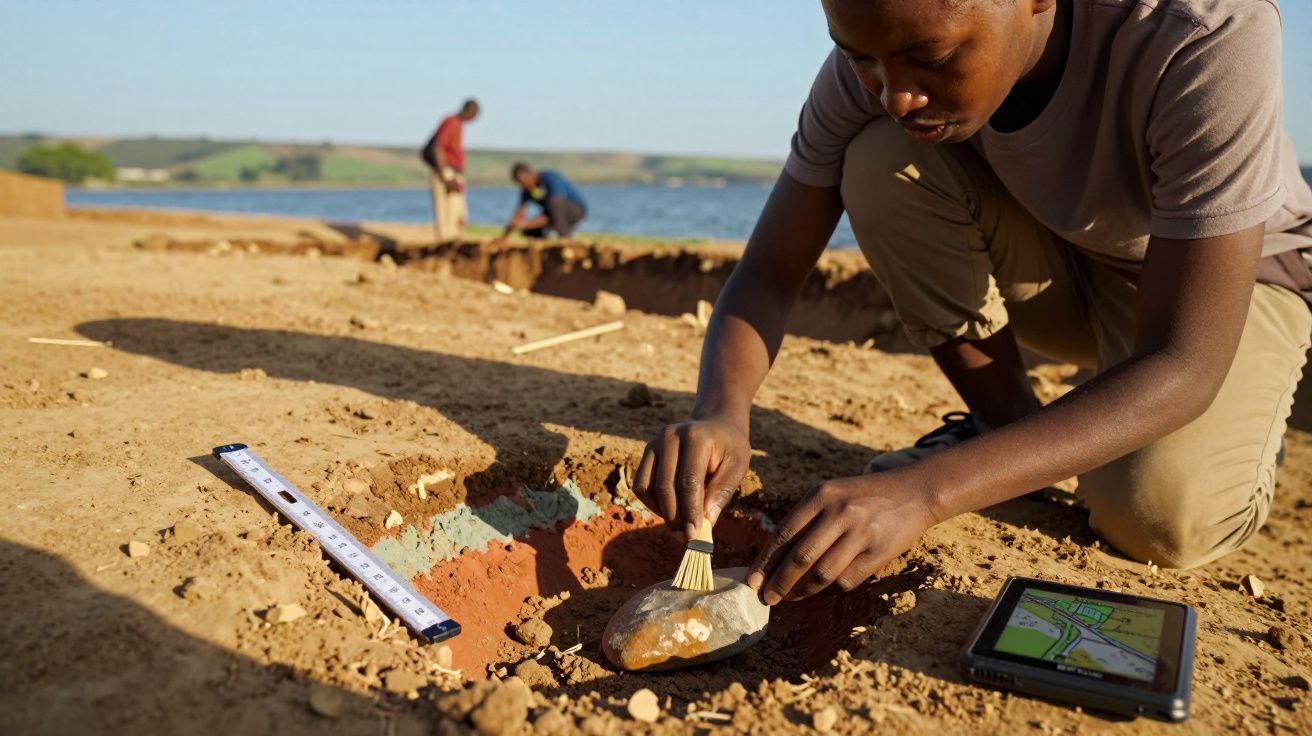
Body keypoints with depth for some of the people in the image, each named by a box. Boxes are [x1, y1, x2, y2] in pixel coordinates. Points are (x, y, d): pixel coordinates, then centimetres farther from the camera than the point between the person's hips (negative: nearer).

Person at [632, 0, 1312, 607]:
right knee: (881, 163, -26)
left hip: (1233, 268, -3)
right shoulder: (878, 57, -24)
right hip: (1056, 268, 3)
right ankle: (1006, 423, -8)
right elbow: (769, 272, -19)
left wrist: (925, 490, -49)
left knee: (1163, 517, -31)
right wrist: (720, 413, -41)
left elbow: (1182, 364, -38)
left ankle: (1246, 423, 4)